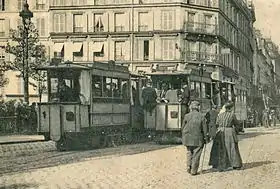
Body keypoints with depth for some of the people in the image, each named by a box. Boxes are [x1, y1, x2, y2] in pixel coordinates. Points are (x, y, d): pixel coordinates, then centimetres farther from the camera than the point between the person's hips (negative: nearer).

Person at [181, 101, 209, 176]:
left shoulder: (187, 116, -2)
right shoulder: (201, 116, -7)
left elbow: (183, 128, 4)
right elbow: (204, 129, -4)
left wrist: (183, 137, 15)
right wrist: (206, 138, 6)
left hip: (188, 138, 2)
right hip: (198, 139, -2)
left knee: (189, 152, 19)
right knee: (196, 154, 5)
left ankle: (189, 167, 12)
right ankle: (194, 171, 6)